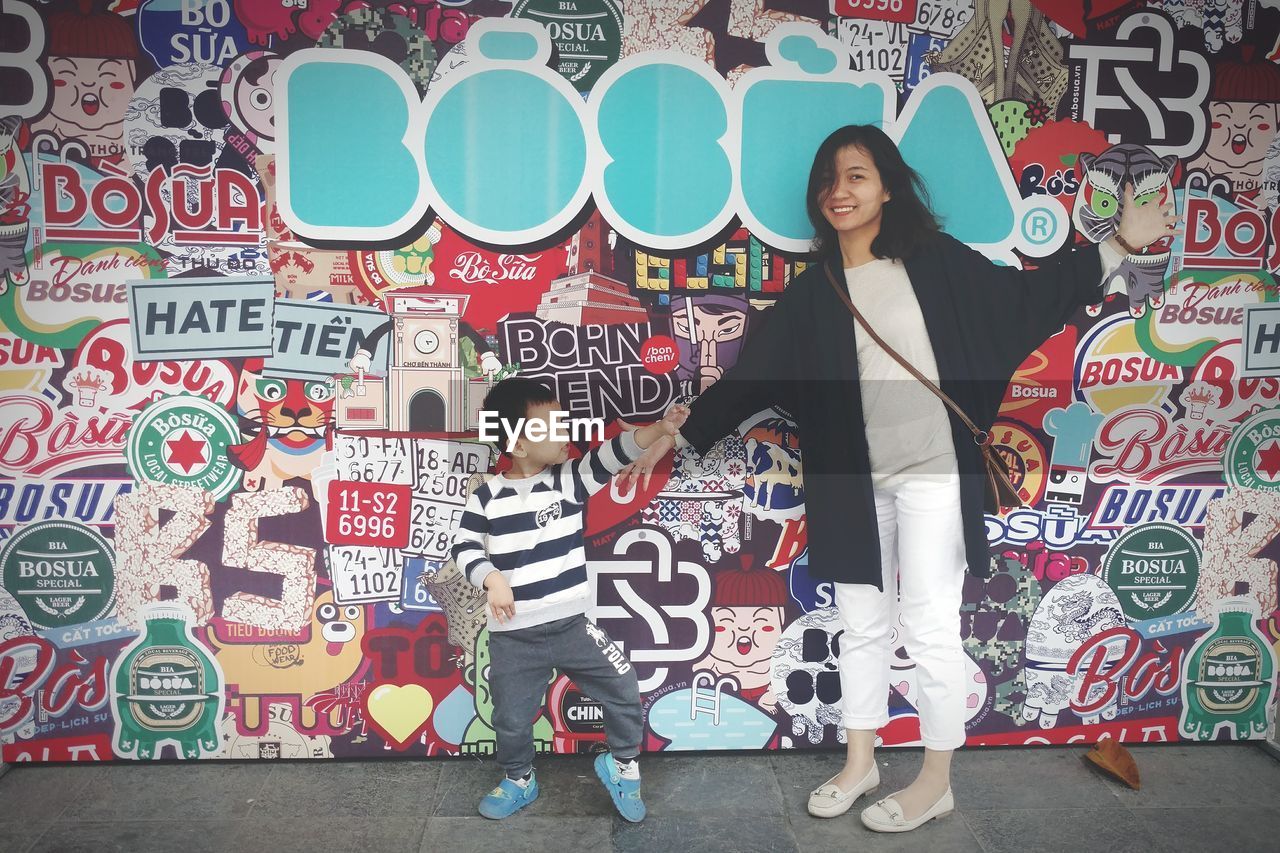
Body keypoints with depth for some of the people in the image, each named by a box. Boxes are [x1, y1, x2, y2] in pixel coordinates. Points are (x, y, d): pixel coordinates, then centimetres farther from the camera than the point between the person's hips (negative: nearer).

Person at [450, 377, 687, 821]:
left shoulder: (569, 480, -3)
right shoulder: (487, 497, -5)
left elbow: (609, 457, -16)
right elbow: (464, 547, -4)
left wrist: (659, 429, -29)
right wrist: (492, 580, -22)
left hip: (572, 626, 1)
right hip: (513, 639, 0)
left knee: (624, 691, -1)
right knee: (511, 720, 13)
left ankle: (622, 765, 26)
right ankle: (519, 781, 42)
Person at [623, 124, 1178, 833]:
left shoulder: (934, 262, 0)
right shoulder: (812, 293, 6)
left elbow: (1024, 299, 6)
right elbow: (749, 378, 6)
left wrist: (1119, 245, 1)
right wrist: (675, 437, 5)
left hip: (931, 474, -3)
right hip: (852, 483, 4)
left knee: (929, 627, 2)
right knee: (860, 623, 14)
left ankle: (936, 782, 20)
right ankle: (859, 762, 31)